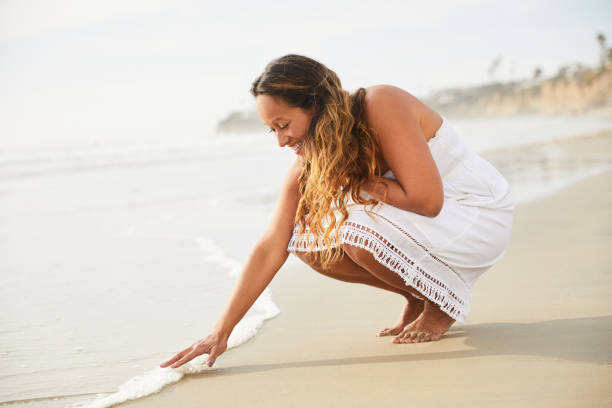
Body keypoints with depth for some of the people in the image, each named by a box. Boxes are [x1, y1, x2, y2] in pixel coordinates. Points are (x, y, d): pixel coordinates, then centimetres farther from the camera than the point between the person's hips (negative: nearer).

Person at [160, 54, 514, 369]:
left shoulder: (382, 106, -26)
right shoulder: (308, 165, -6)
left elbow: (426, 199, -31)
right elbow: (272, 247, -9)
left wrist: (362, 185, -19)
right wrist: (221, 333, -14)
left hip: (481, 215, -7)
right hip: (414, 224, 7)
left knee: (360, 230, -32)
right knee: (308, 238, -9)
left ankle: (443, 304, -4)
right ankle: (415, 300, 7)